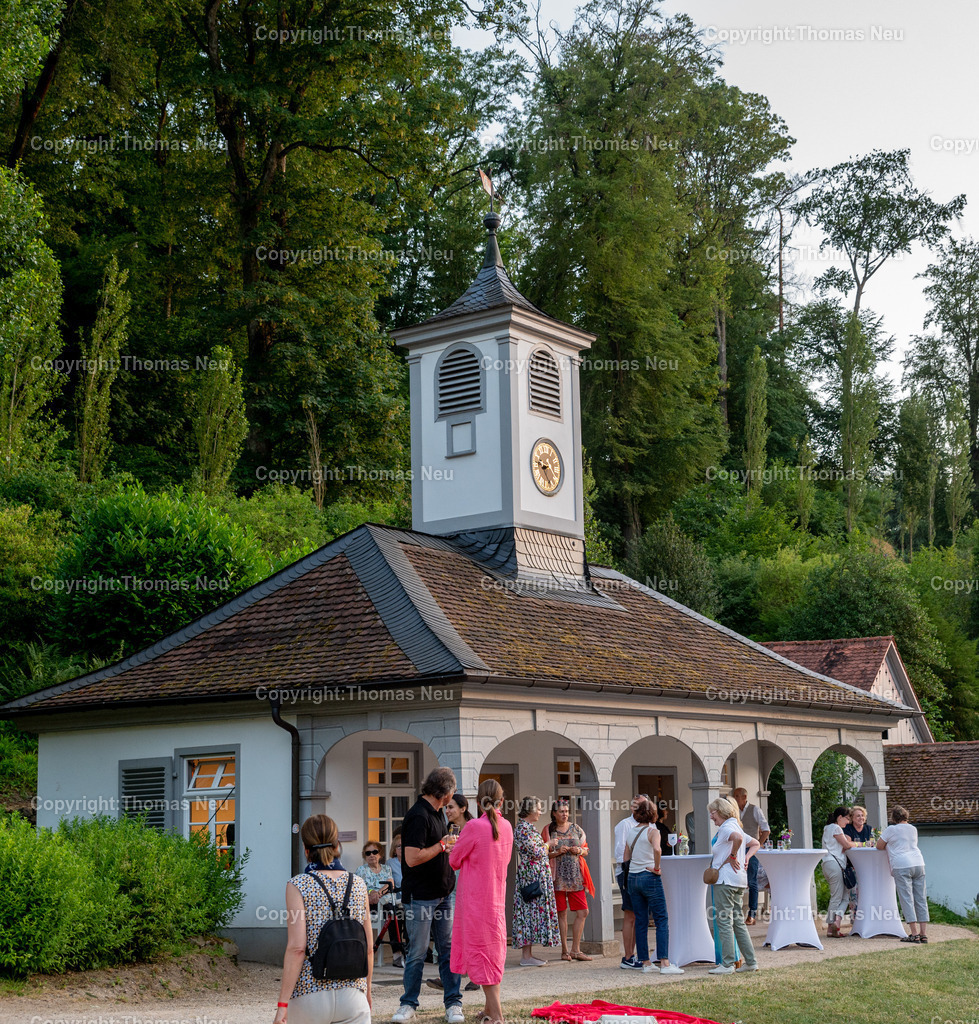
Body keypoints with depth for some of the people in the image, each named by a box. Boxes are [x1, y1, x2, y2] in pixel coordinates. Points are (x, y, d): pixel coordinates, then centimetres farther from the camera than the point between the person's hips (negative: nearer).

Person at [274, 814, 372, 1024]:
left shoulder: (298, 886, -6)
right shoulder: (358, 884, 4)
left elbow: (297, 948, -13)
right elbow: (368, 946, 8)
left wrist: (282, 1004, -10)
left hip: (310, 995, -2)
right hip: (352, 993, 2)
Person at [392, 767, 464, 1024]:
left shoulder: (436, 813, 11)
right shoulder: (418, 816, -19)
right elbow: (412, 858, -24)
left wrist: (449, 846, 7)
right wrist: (443, 845, -15)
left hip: (442, 893, 8)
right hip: (420, 896, -8)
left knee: (449, 949, 7)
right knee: (417, 952, 2)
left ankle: (453, 1003, 13)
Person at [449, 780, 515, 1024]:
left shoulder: (474, 827, -18)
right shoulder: (507, 827, 0)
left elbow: (454, 860, -7)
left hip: (475, 898, -6)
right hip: (497, 897, 6)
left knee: (480, 951, -1)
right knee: (493, 951, 16)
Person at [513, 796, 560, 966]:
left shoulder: (528, 827, 16)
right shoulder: (524, 828, -15)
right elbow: (536, 852, -19)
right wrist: (547, 845, -3)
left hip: (537, 877, 10)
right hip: (531, 876, -10)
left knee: (531, 912, 10)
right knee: (531, 911, -7)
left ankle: (528, 954, 12)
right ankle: (526, 956, -5)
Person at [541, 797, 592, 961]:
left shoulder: (577, 829, 11)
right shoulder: (548, 830, 1)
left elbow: (586, 849, 18)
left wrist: (579, 851, -4)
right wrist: (557, 852, -15)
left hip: (575, 876, 3)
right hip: (558, 877, -3)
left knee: (582, 912, -1)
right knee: (561, 914, 1)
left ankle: (576, 950, 8)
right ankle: (564, 950, 10)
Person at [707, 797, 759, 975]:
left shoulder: (726, 828, -10)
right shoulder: (736, 827, 19)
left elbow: (738, 838, -33)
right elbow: (755, 844, 29)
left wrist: (732, 857, -20)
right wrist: (746, 858, 14)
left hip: (726, 879, -10)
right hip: (740, 880, 10)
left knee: (724, 921, -6)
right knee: (738, 922, 13)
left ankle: (727, 964, -6)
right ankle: (751, 962, 13)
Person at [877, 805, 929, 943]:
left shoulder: (891, 829, 0)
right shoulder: (913, 829, 17)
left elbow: (879, 846, 4)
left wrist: (889, 846, 23)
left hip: (902, 866, -6)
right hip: (918, 863, 6)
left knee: (907, 900, -6)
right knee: (920, 899, 6)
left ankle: (914, 934, -12)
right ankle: (922, 933, 5)